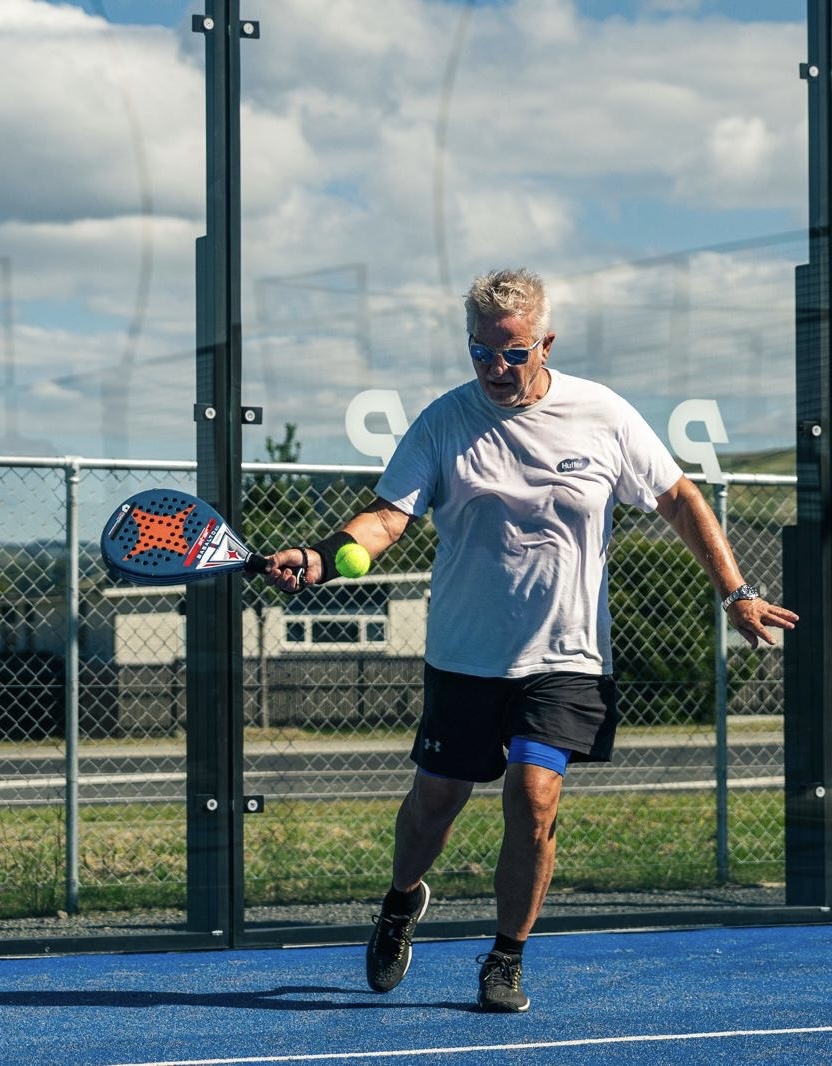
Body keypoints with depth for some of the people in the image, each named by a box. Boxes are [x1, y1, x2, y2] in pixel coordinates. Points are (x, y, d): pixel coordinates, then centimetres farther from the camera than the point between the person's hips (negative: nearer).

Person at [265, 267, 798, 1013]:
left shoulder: (603, 416, -3)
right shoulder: (444, 422, -4)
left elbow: (678, 499, 7)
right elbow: (388, 515, -12)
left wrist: (736, 593, 3)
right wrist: (321, 559, -32)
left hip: (564, 657, -1)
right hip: (464, 655, 1)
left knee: (534, 793, -14)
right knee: (436, 797, 8)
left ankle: (507, 959, 6)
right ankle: (403, 901, 42)